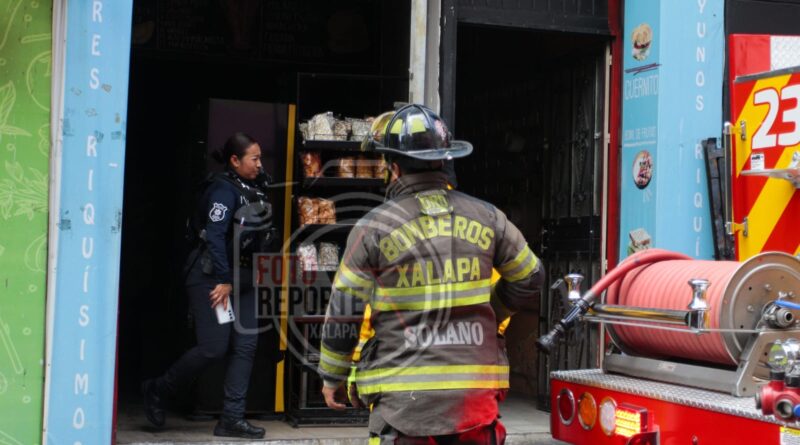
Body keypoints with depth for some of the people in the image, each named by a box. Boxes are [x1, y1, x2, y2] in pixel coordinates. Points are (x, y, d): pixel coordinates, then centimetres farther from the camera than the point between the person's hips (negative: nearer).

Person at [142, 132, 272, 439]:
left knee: (245, 346, 3)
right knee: (214, 348, -8)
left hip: (242, 276, 9)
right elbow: (214, 236, -19)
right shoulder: (224, 189, -13)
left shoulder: (252, 191, 13)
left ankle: (232, 419, 7)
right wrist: (223, 281, -20)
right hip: (212, 277, -9)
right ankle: (157, 391, 14)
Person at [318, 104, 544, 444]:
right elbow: (529, 282, 13)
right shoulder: (486, 217, 3)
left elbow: (342, 313, -2)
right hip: (476, 391, 3)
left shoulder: (374, 227, -6)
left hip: (404, 396, -3)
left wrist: (332, 377, 11)